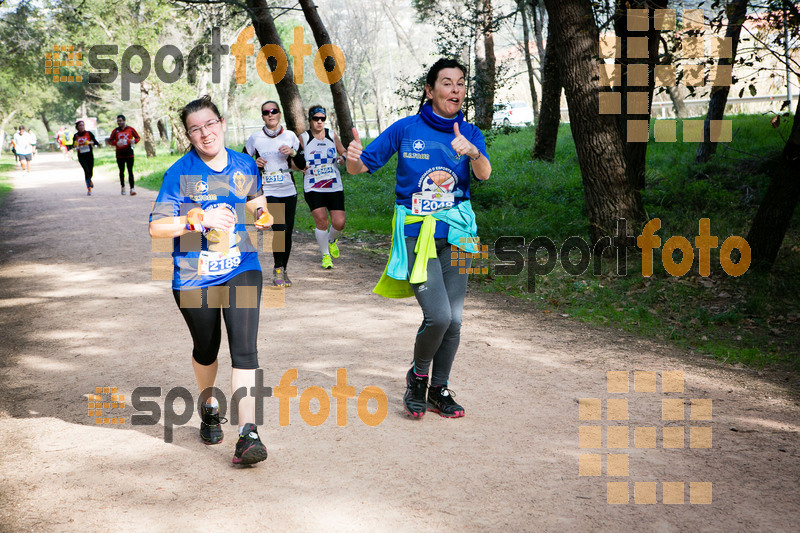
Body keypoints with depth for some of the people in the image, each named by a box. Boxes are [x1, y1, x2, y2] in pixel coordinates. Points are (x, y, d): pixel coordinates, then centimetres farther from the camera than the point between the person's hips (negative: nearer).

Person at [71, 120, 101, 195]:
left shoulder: (89, 133, 0)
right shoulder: (76, 136, 3)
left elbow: (95, 141, -4)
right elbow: (73, 145, 9)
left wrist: (89, 142, -22)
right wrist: (75, 145, -14)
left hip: (89, 155, 1)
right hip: (81, 156, -1)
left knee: (90, 172, 6)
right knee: (86, 171, -17)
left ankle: (90, 181, 45)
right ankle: (89, 189, -10)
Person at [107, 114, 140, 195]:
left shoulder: (130, 129, 3)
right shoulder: (115, 131, 6)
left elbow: (137, 137, 12)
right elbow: (110, 140, 9)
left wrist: (134, 141, -10)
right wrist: (116, 143, -11)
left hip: (129, 153, -2)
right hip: (120, 154, 2)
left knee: (130, 171, -7)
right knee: (121, 171, 9)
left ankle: (132, 189, -10)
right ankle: (123, 187, 24)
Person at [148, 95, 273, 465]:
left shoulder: (245, 166, 1)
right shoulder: (180, 174, -9)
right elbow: (156, 227, -13)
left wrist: (262, 216, -4)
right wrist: (199, 219, -26)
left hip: (241, 271, 1)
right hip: (194, 277, -1)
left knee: (244, 348, -13)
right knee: (206, 349, 16)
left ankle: (247, 434, -13)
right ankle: (209, 407, 45)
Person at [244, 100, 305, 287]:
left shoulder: (290, 136, 6)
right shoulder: (256, 138, 1)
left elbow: (302, 165, 9)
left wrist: (293, 153, -10)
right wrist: (254, 163, -10)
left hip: (289, 191, 3)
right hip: (267, 192, -3)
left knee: (287, 232, 4)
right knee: (279, 228, -20)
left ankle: (284, 270, 23)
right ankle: (277, 269, -4)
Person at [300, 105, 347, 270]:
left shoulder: (332, 136, 7)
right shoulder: (303, 138, 1)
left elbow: (343, 152, 16)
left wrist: (344, 158, -6)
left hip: (334, 187, 2)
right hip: (313, 188, -2)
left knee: (339, 223, -5)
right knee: (321, 221, -11)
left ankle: (332, 240, 31)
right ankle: (325, 255, 9)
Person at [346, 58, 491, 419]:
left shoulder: (469, 133, 4)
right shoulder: (406, 129, -2)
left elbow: (484, 174, -16)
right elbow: (361, 167, 0)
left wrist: (473, 152, -37)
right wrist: (353, 157, -24)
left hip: (456, 234, 3)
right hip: (416, 235, -3)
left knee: (454, 320, 5)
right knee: (438, 316, -15)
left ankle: (439, 390, 24)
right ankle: (417, 376, 14)